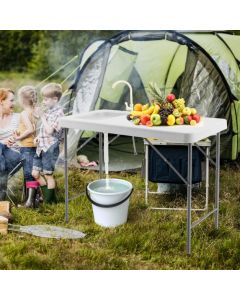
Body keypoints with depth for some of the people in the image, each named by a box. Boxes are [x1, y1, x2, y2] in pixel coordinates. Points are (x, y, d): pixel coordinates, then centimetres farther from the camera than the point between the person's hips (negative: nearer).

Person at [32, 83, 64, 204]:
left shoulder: (58, 113, -15)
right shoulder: (48, 111, 11)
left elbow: (49, 131, -23)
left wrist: (42, 117, -18)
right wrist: (38, 136, 5)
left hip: (50, 148, -9)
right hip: (41, 147, 9)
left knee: (48, 175, 2)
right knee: (36, 173, 12)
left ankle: (50, 201, 16)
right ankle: (47, 196, 27)